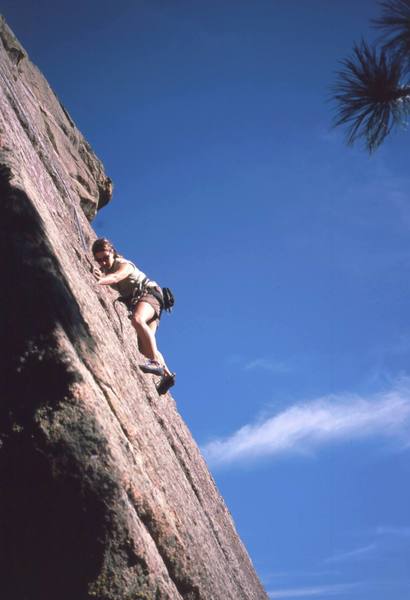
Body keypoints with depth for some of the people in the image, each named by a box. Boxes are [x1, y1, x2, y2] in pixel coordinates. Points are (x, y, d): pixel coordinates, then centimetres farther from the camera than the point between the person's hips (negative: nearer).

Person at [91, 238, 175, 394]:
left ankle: (156, 361, -47)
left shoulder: (124, 265, -17)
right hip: (134, 301, 9)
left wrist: (99, 280, -59)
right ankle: (166, 374, 13)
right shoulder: (106, 270, 9)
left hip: (149, 294, -9)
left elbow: (115, 277, -39)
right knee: (144, 347, 0)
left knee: (137, 319, -39)